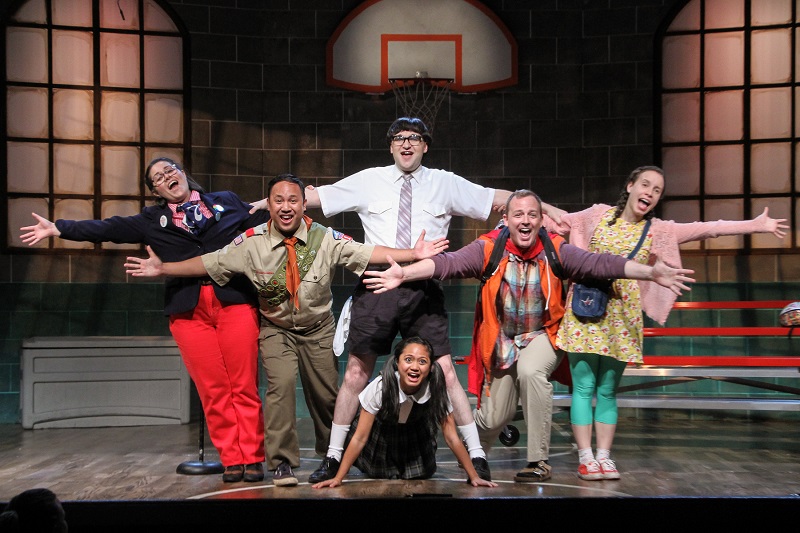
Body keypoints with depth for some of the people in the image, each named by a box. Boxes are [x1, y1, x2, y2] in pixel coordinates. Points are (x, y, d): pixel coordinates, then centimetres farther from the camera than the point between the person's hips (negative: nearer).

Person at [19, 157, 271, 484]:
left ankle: (253, 458, 4)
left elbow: (264, 219, 18)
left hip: (234, 301, -1)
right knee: (213, 390, -2)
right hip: (188, 309, 1)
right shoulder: (153, 220, 17)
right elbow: (110, 229, 13)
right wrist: (58, 229, 8)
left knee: (244, 385, -4)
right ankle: (231, 460, 6)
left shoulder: (227, 202, 15)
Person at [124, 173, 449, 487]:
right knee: (281, 383, -22)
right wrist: (162, 268, -14)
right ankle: (282, 463, -7)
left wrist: (414, 254, -29)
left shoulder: (325, 239, -16)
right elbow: (209, 263, -10)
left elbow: (369, 253, -20)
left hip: (318, 329, 1)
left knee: (325, 394, 7)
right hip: (276, 329, -1)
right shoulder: (251, 242, -15)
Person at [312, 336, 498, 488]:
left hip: (415, 436, 2)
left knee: (420, 475, -1)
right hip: (380, 433, -1)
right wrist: (338, 479, -32)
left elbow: (451, 437, -22)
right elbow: (359, 438, -30)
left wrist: (474, 477, -23)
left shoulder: (437, 390, -32)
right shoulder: (380, 387, -37)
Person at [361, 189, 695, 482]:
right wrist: (404, 273, -44)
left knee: (531, 371, -34)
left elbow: (600, 263, -22)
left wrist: (651, 273, -33)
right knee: (494, 418, 8)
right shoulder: (488, 248, -17)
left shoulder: (555, 251, -14)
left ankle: (539, 462, -18)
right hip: (501, 341, 1)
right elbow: (448, 263, -28)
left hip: (542, 335, -1)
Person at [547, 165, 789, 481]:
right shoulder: (599, 214, 4)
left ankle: (604, 455, 14)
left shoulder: (658, 230, 4)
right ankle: (585, 457, 2)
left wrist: (754, 225, -10)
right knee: (584, 387, -3)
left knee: (608, 391, 7)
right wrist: (556, 226, 0)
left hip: (622, 316, 2)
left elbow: (707, 229, -4)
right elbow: (564, 222, 20)